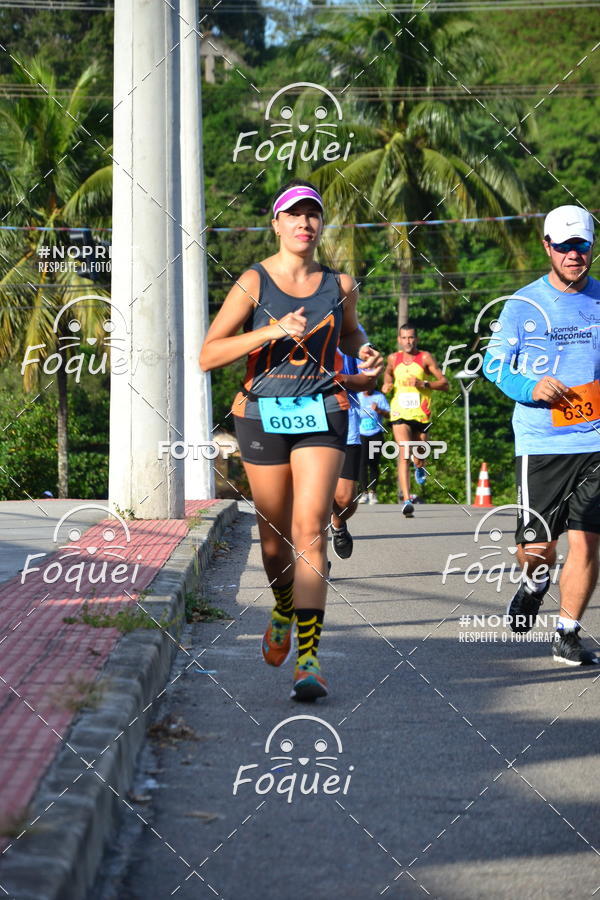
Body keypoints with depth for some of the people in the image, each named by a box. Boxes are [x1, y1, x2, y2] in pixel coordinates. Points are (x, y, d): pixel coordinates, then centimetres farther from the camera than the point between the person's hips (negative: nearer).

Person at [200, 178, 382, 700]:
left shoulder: (340, 285, 6)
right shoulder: (254, 283, -4)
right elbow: (209, 355, -9)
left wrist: (364, 352, 5)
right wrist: (272, 331, -19)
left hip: (322, 413, 0)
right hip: (262, 415, 0)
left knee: (310, 530, -14)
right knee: (275, 534, 10)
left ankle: (309, 658, -19)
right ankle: (283, 611, 43)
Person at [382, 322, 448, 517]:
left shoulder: (425, 358, -3)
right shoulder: (393, 358, 7)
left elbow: (444, 383, -5)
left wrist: (423, 383, -19)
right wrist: (387, 383, 11)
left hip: (421, 414, 0)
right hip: (400, 413, 0)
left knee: (419, 454, 13)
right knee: (404, 453, -18)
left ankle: (419, 467, 54)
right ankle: (406, 499, -25)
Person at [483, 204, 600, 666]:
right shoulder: (523, 305, 2)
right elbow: (495, 364, 4)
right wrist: (530, 388, -13)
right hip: (541, 442, -1)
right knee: (536, 545, -3)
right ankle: (535, 581, 33)